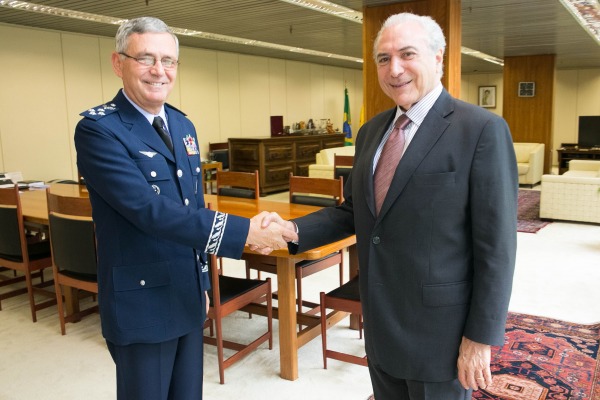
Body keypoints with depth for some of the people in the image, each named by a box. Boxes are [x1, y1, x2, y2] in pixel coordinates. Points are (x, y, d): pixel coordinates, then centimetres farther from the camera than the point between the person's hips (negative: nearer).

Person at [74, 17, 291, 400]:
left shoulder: (183, 125, 7)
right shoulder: (98, 128, -16)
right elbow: (148, 208, -28)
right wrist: (241, 231, -32)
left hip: (188, 296, 7)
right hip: (141, 302, -7)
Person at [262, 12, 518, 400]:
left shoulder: (483, 130, -14)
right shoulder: (371, 131, 7)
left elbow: (496, 244, -15)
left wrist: (482, 337, -14)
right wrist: (294, 230, -6)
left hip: (439, 330, -6)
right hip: (381, 324, 6)